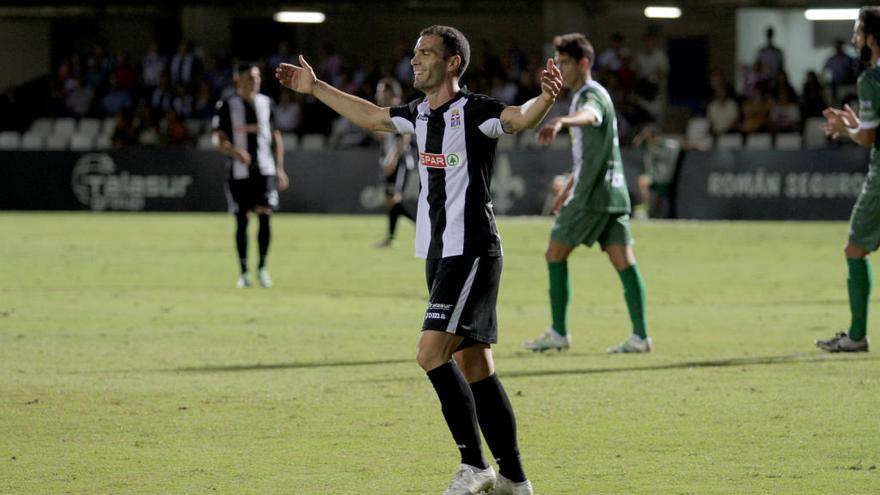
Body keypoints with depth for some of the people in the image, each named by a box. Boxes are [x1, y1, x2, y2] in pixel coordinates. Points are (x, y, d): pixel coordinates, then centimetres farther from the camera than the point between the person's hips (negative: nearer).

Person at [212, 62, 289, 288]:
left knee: (265, 215, -8)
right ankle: (244, 272, 10)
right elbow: (218, 139, -5)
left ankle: (262, 268, 4)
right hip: (239, 171, -2)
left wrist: (280, 168, 10)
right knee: (241, 221, 1)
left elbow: (276, 136, 15)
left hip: (265, 169, 2)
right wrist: (235, 151, -25)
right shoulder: (227, 105, -1)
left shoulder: (266, 103, 9)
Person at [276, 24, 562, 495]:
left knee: (432, 353, -18)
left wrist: (546, 97, -52)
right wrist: (316, 88, 36)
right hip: (439, 256, 9)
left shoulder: (473, 111, -13)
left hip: (471, 254, -9)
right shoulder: (421, 114, 12)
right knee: (474, 366, 9)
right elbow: (371, 116, 30)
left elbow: (521, 117, -31)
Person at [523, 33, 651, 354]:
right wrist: (568, 189, 34)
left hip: (593, 194, -9)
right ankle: (640, 336, -4)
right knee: (623, 261, 2)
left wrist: (560, 122, -60)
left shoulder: (591, 95, -11)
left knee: (555, 254, 0)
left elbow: (588, 115, -39)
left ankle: (558, 333, 3)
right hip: (612, 193, 9)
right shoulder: (585, 96, 21)